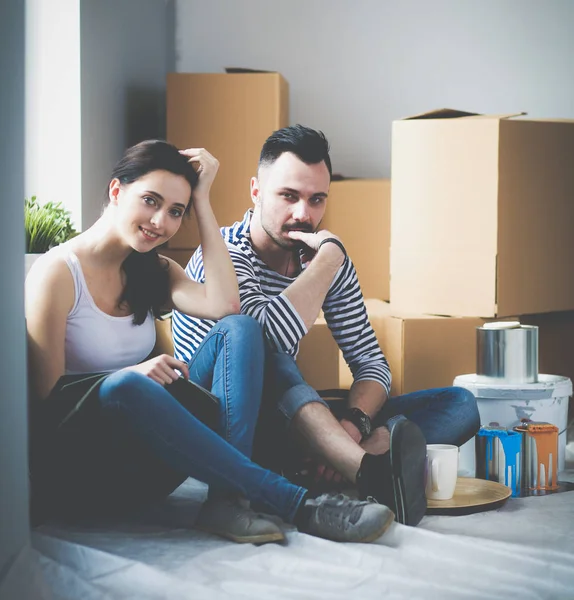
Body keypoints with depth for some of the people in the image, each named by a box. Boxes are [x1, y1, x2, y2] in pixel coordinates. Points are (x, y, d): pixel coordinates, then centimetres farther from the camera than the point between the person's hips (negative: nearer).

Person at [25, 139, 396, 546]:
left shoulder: (154, 272, 12)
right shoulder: (58, 273, -7)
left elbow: (225, 306, -9)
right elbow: (44, 395, -11)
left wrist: (201, 200, -5)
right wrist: (132, 373, -26)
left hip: (145, 461, 6)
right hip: (75, 469, -6)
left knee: (239, 330, -11)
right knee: (125, 388, -40)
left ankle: (227, 497, -32)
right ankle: (298, 504, -34)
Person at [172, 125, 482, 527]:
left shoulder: (330, 263, 4)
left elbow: (371, 363, 2)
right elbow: (275, 333, -35)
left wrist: (352, 421, -20)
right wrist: (330, 254, -22)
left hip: (292, 421, 6)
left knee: (459, 405, -7)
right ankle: (370, 470, -54)